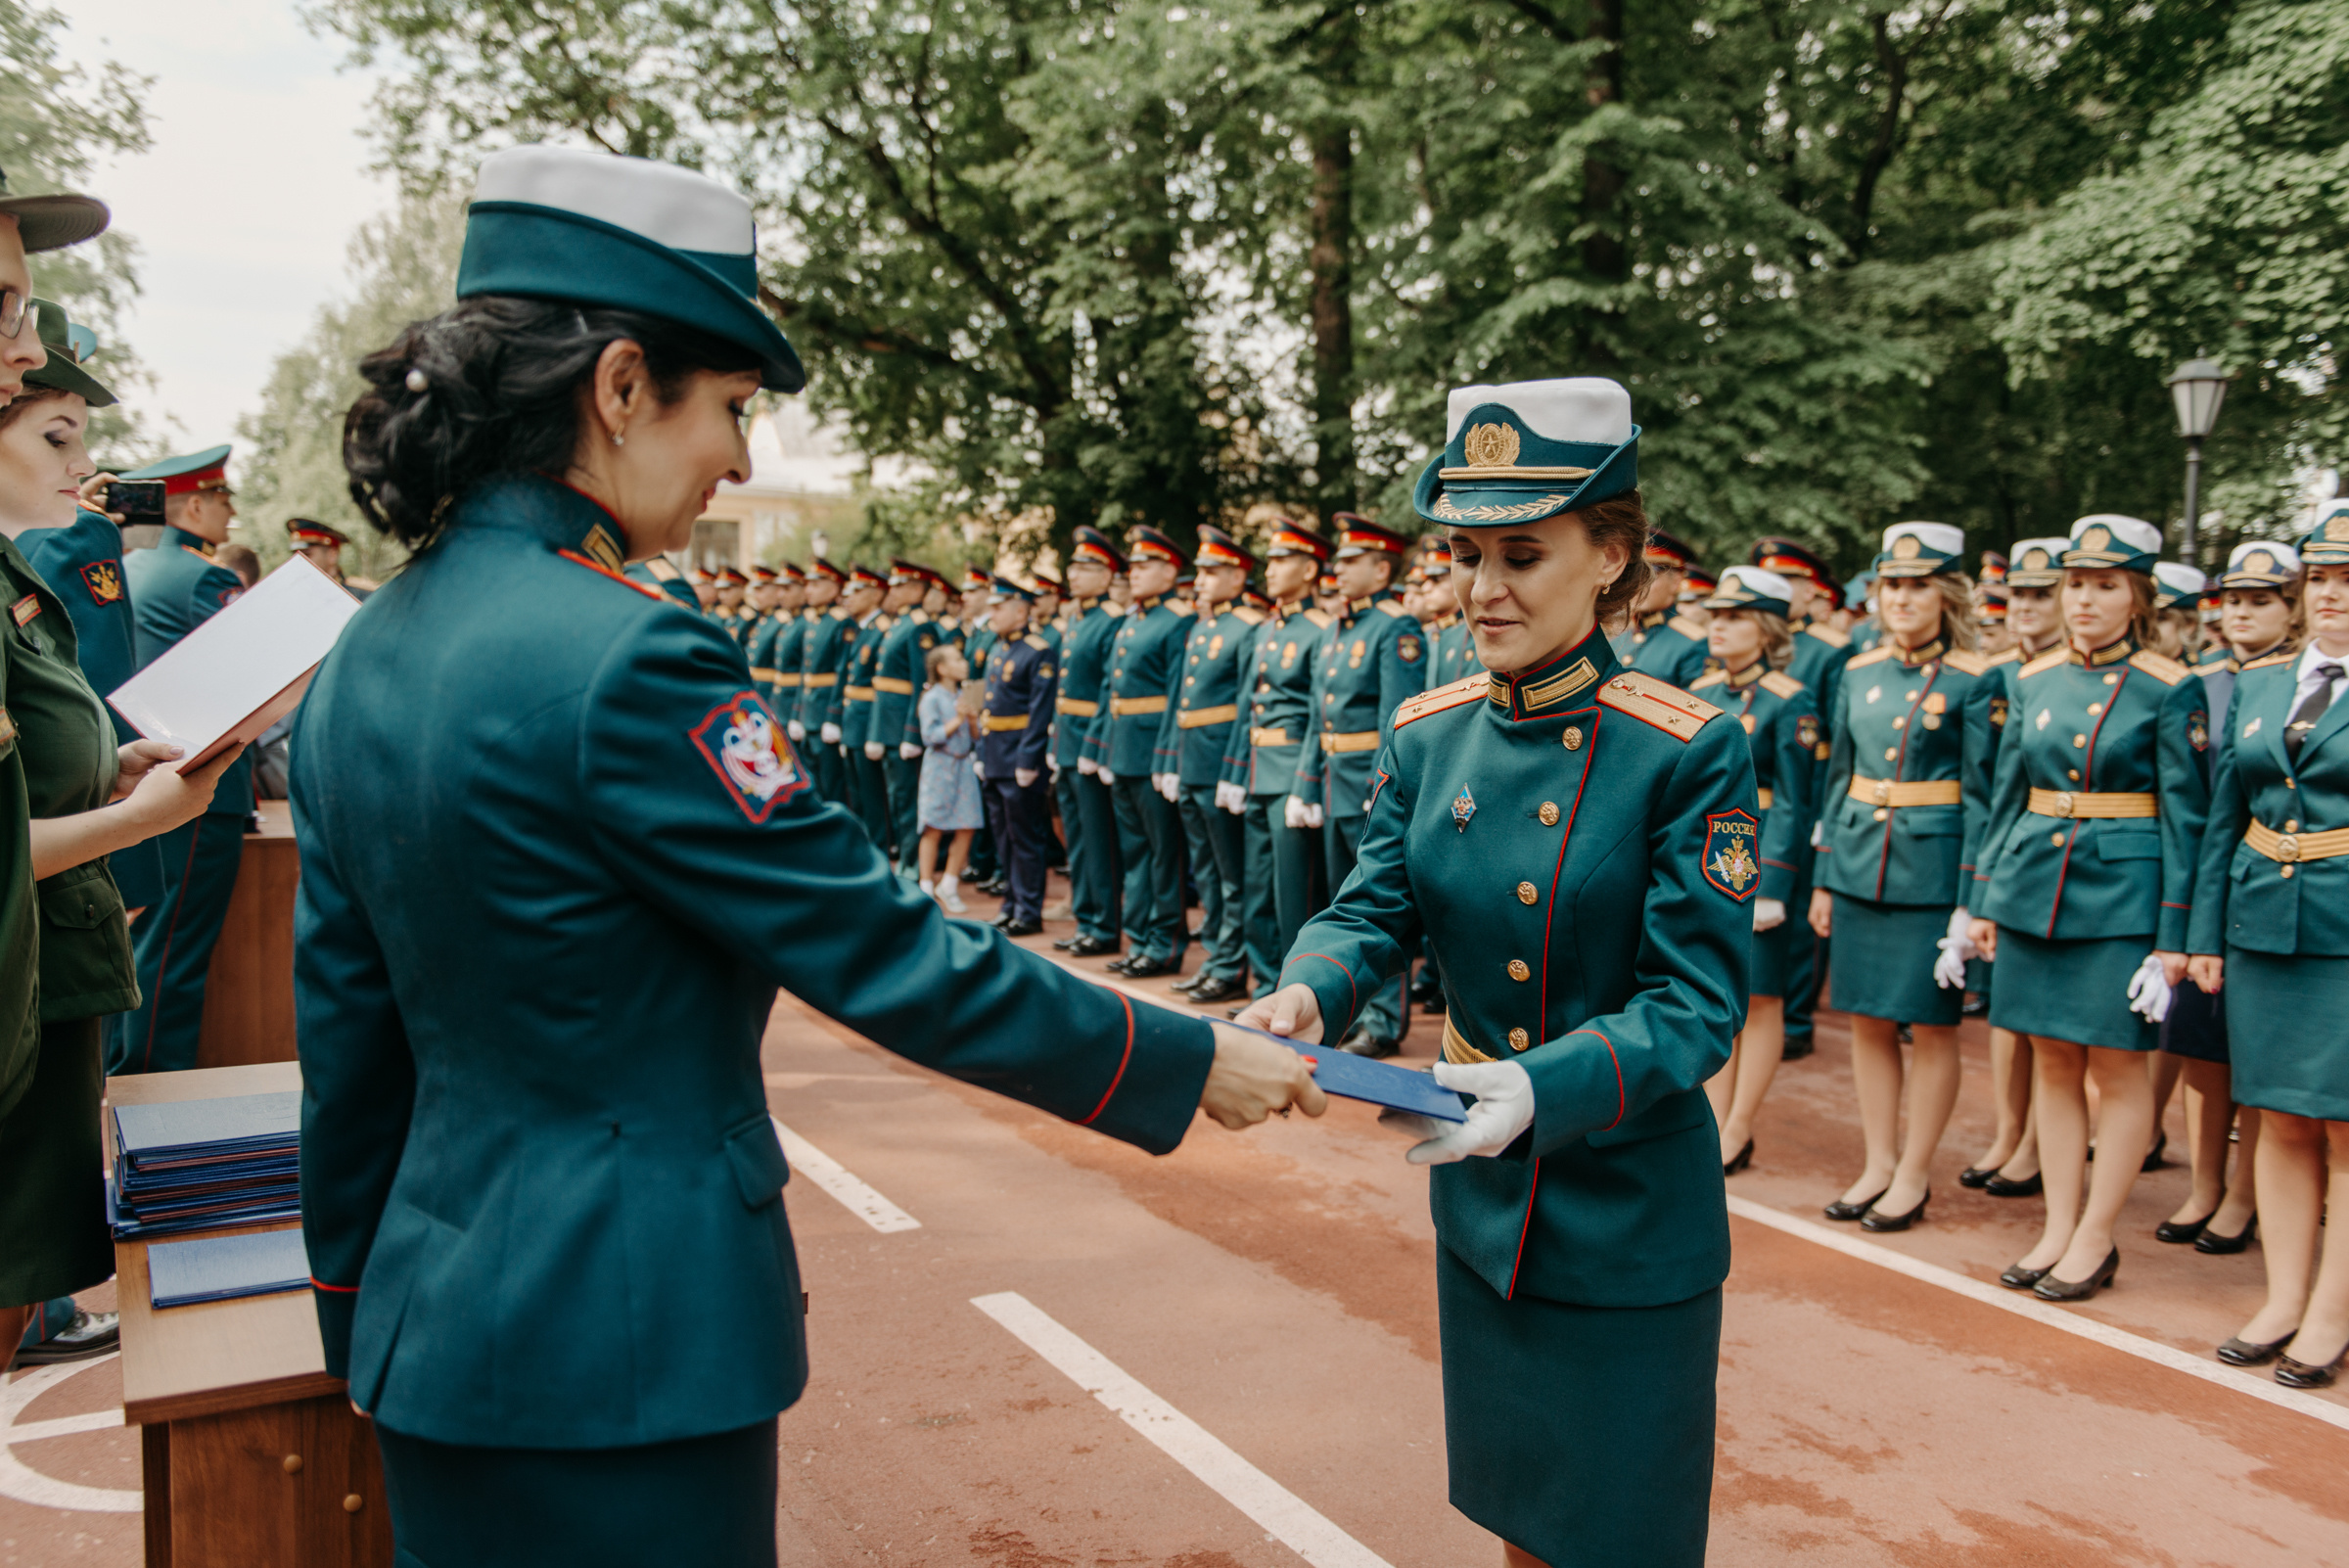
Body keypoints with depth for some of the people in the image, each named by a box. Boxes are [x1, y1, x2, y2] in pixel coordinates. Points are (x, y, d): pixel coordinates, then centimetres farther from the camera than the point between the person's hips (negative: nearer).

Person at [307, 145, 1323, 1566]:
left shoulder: (367, 658, 3)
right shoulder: (623, 662, -23)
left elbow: (349, 1032, 10)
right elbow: (883, 952, -21)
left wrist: (361, 1311, 21)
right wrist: (1194, 1061, -10)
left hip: (439, 1320, 8)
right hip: (620, 1358, -8)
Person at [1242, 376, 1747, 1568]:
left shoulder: (1689, 750, -18)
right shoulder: (1427, 735, -2)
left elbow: (1696, 1005, -19)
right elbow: (1373, 910, -2)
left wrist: (1548, 1087, -36)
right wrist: (1308, 993, -24)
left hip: (1630, 1222, -5)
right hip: (1479, 1204, 5)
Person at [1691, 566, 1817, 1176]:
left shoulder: (1788, 702, -10)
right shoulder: (1701, 691, 8)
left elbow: (1794, 804, -12)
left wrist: (1771, 889, -16)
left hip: (1755, 861, -6)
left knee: (1757, 998, 5)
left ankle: (1738, 1132, 14)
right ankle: (1715, 1124, 19)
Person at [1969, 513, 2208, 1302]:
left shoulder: (2170, 690, -6)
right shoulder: (2034, 681, 7)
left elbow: (2186, 817, -6)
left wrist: (2174, 936, -10)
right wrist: (1985, 901, 9)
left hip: (2122, 896, -5)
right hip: (2035, 889, 5)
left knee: (2117, 1066, 4)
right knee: (2052, 1060, 10)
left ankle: (2096, 1239, 16)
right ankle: (2058, 1230, 20)